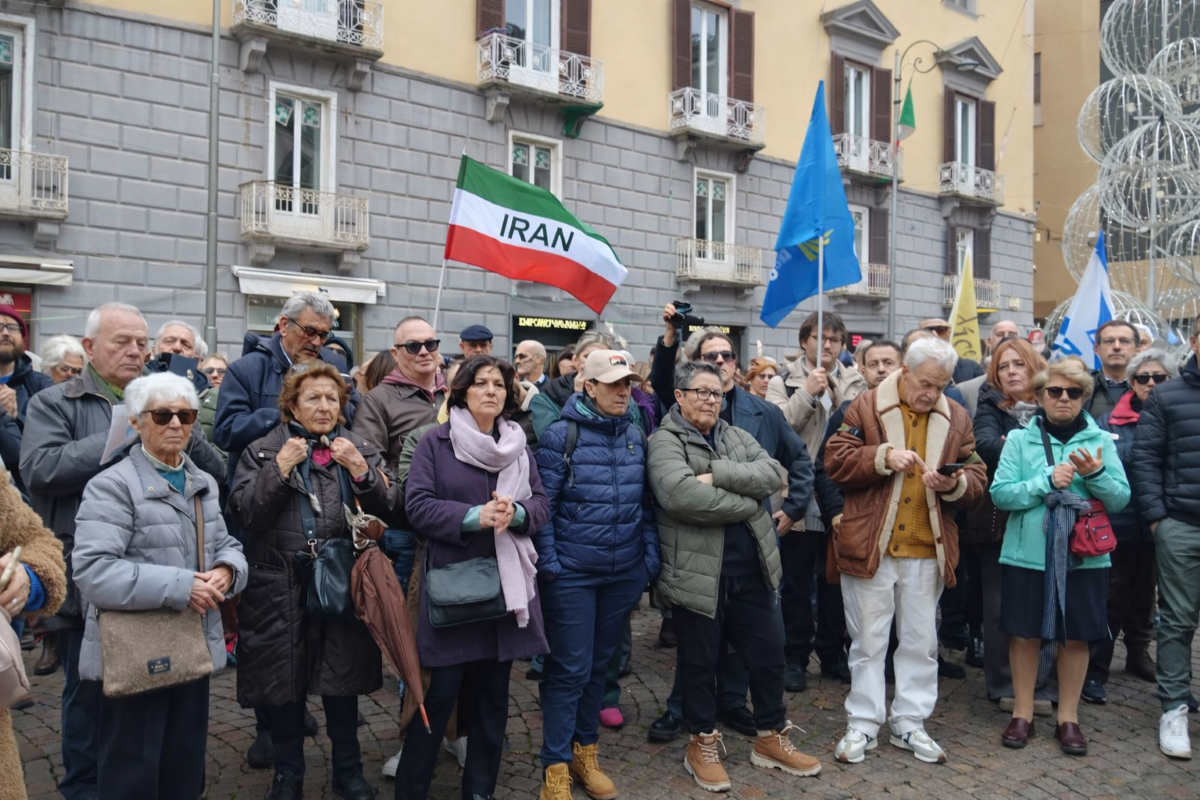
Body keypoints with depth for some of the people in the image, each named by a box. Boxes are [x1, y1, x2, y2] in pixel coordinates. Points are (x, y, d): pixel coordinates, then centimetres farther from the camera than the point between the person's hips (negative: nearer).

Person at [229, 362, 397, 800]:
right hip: (280, 589, -1)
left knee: (342, 683, 10)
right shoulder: (262, 451, 3)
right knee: (284, 685, 10)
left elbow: (388, 511, -4)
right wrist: (278, 469, -17)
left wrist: (360, 471, -18)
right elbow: (243, 513, -8)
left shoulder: (360, 450, 6)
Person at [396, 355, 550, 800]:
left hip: (506, 583, 4)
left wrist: (515, 513, -16)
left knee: (493, 694, 12)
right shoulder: (435, 442, -3)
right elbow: (417, 505, -11)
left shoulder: (519, 446, 10)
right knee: (440, 692, 1)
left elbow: (542, 504, 6)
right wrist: (474, 516, -22)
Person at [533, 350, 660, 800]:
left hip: (625, 573, 5)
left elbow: (646, 503, 9)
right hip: (572, 574, -5)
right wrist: (548, 564, -14)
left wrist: (650, 558, 4)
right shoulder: (561, 436, -10)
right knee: (569, 670, 2)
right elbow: (542, 505, -10)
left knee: (599, 665, 17)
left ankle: (586, 753, 33)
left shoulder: (636, 435, 5)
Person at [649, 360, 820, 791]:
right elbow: (680, 495, -26)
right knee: (700, 661, 10)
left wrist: (719, 474, -19)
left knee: (769, 653, 14)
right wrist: (747, 504, -15)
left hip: (750, 566, 6)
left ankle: (770, 738, 33)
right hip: (697, 570, -5)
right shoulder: (665, 441, -8)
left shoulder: (736, 436, 12)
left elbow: (772, 474, -4)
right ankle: (703, 744, 28)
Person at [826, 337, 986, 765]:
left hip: (928, 550, 3)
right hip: (869, 545, -3)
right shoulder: (866, 406, -3)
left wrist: (954, 483, -15)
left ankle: (910, 723, 28)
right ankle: (862, 724, 21)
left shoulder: (956, 418, 7)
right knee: (868, 640, 8)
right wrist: (883, 456, -20)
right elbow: (835, 460, -7)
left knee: (921, 642, 13)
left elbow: (976, 479, 7)